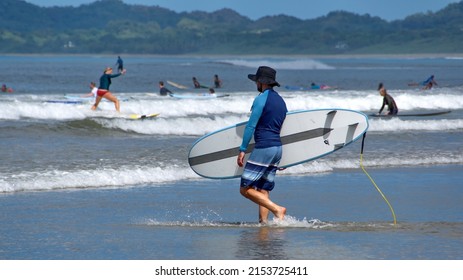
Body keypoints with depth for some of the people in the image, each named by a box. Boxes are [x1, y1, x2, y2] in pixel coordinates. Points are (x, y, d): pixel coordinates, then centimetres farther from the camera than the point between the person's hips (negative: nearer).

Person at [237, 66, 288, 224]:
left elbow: (251, 126, -14)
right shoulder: (281, 101, 17)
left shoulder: (261, 98, -9)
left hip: (263, 147, -9)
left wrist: (242, 150, -12)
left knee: (245, 189, -7)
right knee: (263, 191, 10)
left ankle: (277, 209, -16)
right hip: (278, 148, 9)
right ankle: (263, 222, 1)